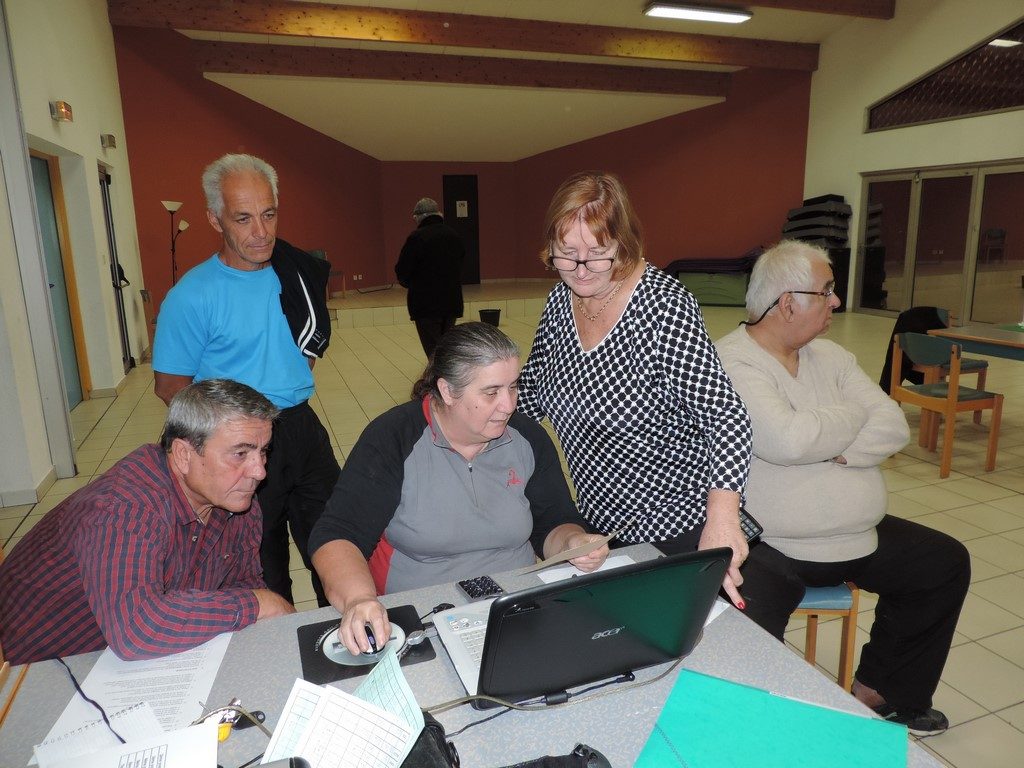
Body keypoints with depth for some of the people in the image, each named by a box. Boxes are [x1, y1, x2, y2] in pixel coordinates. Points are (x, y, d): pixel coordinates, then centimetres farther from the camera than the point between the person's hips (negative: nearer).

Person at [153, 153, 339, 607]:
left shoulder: (296, 273, 1)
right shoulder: (192, 296, -15)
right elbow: (170, 386, -8)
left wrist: (293, 380, 7)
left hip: (303, 429, 5)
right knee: (263, 563, 13)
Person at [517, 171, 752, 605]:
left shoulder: (664, 306, -22)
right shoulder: (561, 299, -3)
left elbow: (724, 417, -27)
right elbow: (531, 390, 10)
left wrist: (721, 517, -39)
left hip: (675, 530, -6)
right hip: (597, 521, 6)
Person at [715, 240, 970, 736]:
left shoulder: (830, 356, 9)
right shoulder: (731, 364, -15)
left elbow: (894, 429, 0)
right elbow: (789, 441, -28)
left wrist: (832, 449, -18)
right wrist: (854, 415, -9)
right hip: (767, 547, -8)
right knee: (743, 632, -31)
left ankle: (879, 691, 30)